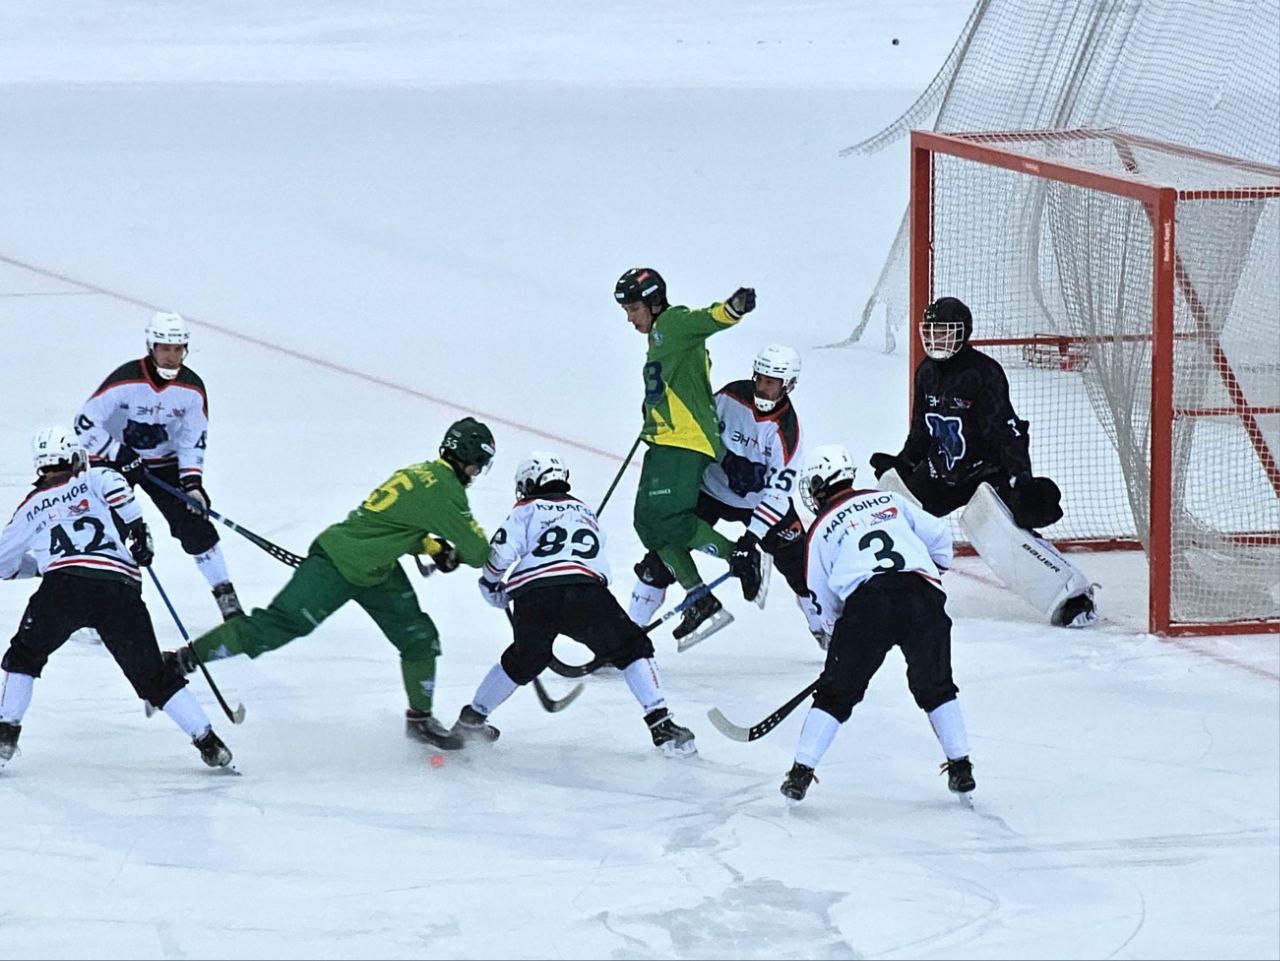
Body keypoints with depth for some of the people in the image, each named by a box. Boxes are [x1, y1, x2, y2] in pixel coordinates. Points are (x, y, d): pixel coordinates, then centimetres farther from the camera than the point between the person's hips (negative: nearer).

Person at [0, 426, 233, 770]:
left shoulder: (31, 507, 26)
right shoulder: (93, 478, 23)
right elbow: (114, 486, -3)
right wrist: (136, 531, -1)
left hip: (65, 584, -1)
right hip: (122, 588, 1)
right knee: (152, 674, 10)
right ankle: (208, 742, 4)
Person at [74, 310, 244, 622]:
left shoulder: (192, 388, -12)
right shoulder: (124, 380, -26)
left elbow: (193, 440, -4)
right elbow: (85, 422, -24)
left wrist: (192, 482, -16)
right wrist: (119, 455, -28)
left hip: (164, 462, 3)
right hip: (112, 460, -3)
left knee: (194, 523, -5)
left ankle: (226, 597, 4)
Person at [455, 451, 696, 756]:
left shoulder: (526, 511, 22)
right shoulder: (587, 513, 34)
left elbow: (502, 550, 6)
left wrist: (492, 586, 23)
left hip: (532, 596, 0)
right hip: (586, 592, 0)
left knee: (523, 661, 26)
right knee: (631, 649, 15)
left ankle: (471, 718, 35)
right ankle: (661, 725, 1)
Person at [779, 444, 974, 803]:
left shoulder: (822, 528, 18)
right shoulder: (889, 500, 26)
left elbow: (824, 599, 18)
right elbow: (939, 536, 23)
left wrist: (839, 631, 34)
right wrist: (933, 573, 39)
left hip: (868, 602, -3)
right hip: (924, 596, 3)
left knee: (837, 692, 9)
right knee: (936, 688, 20)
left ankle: (801, 772, 4)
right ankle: (961, 768, 16)